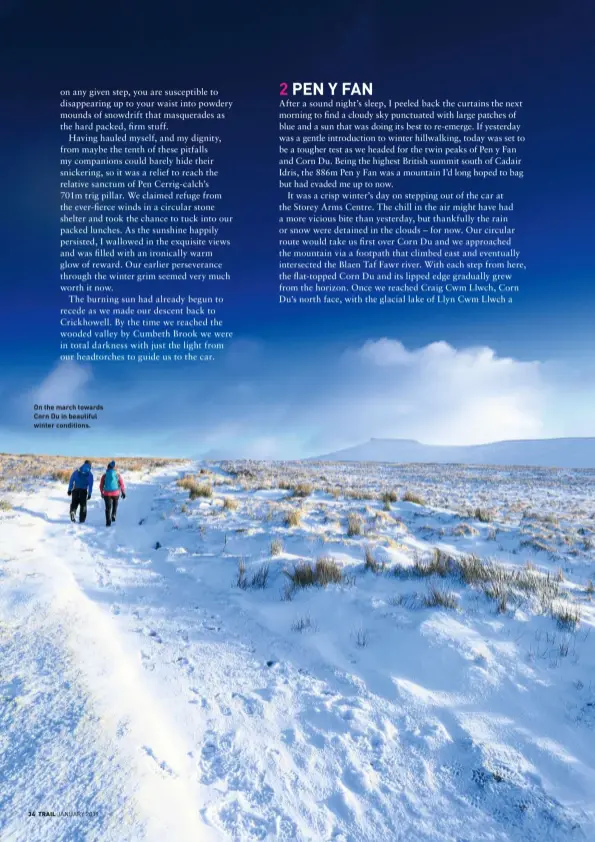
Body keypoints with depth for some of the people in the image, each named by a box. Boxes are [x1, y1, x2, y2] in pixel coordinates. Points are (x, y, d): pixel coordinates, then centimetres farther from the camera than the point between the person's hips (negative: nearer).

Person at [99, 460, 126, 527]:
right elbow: (122, 484, -1)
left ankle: (108, 522, 3)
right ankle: (113, 515, 10)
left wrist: (102, 492, 22)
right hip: (116, 493, 0)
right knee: (115, 504, 28)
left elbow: (101, 485, 6)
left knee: (108, 508, 8)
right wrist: (123, 492, 10)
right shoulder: (117, 475, 0)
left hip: (107, 493, 0)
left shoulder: (104, 475, 1)